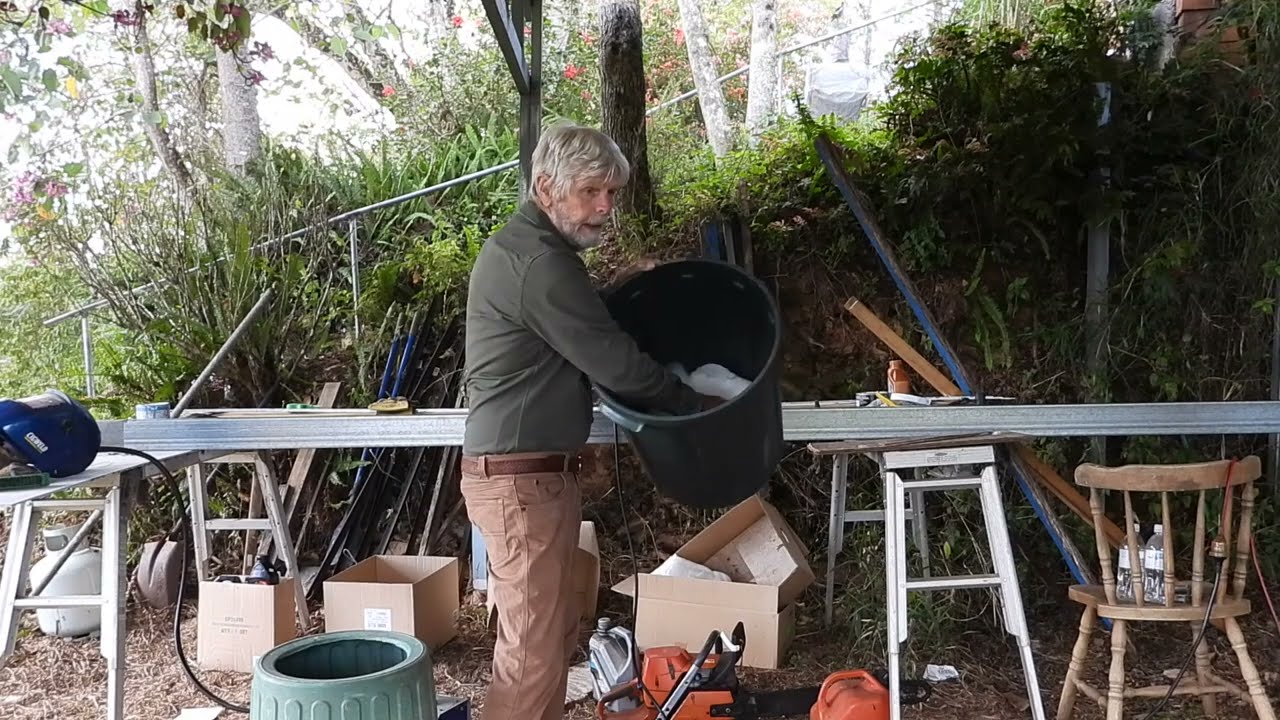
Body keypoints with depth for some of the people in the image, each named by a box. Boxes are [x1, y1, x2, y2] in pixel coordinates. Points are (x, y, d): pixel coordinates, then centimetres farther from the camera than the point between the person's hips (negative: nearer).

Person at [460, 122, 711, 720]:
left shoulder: (515, 247, 15)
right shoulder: (539, 263, -19)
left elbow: (590, 346, 26)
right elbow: (616, 365, -16)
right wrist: (694, 404, -1)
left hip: (530, 472, 11)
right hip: (522, 479, -11)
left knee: (552, 634, 18)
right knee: (534, 649, -5)